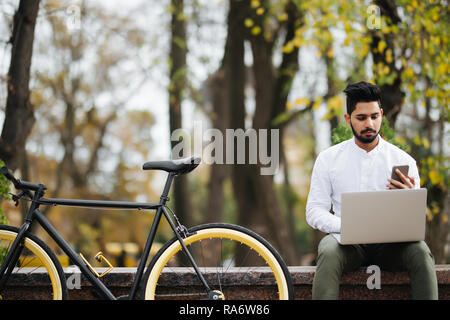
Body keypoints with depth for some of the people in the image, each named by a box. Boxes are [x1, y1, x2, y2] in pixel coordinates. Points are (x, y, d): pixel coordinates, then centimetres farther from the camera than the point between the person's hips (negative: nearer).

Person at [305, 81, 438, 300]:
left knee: (420, 252, -32)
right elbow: (314, 211, 4)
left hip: (390, 241, 1)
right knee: (329, 253, -35)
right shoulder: (328, 159, 10)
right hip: (347, 240, 0)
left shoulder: (403, 160, 9)